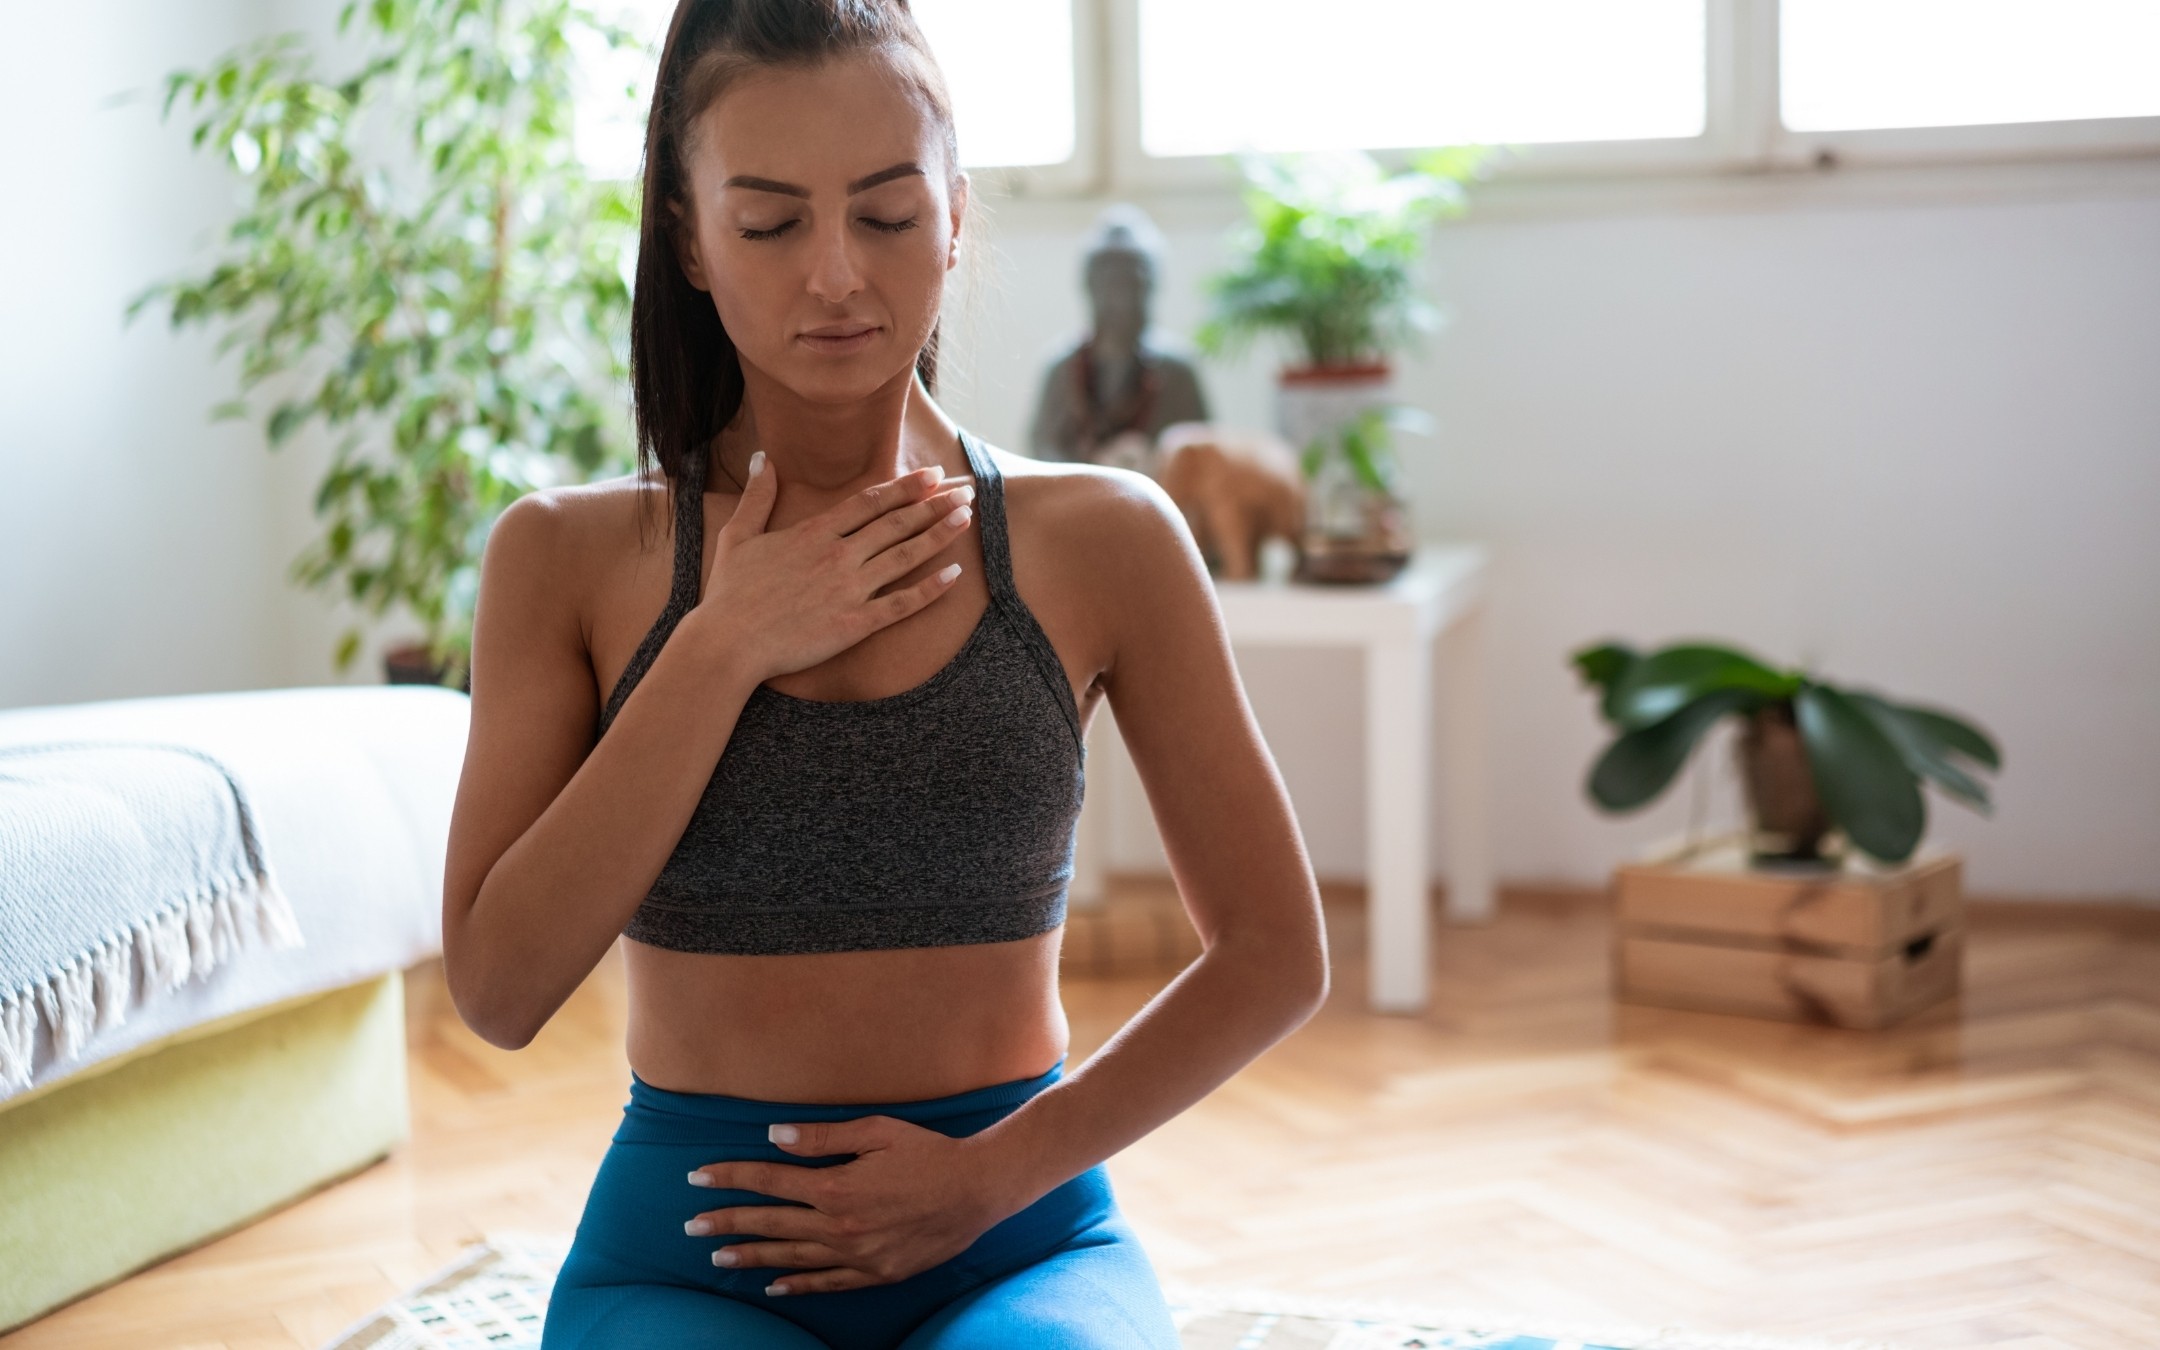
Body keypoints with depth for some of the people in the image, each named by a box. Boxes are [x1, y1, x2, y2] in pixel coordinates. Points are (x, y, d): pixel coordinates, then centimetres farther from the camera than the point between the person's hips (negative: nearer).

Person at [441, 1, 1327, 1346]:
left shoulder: (1103, 540, 1)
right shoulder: (568, 556, 2)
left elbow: (1275, 957, 5)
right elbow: (500, 987, -7)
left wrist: (994, 1172, -6)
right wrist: (724, 650, -12)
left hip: (1021, 1236, 1)